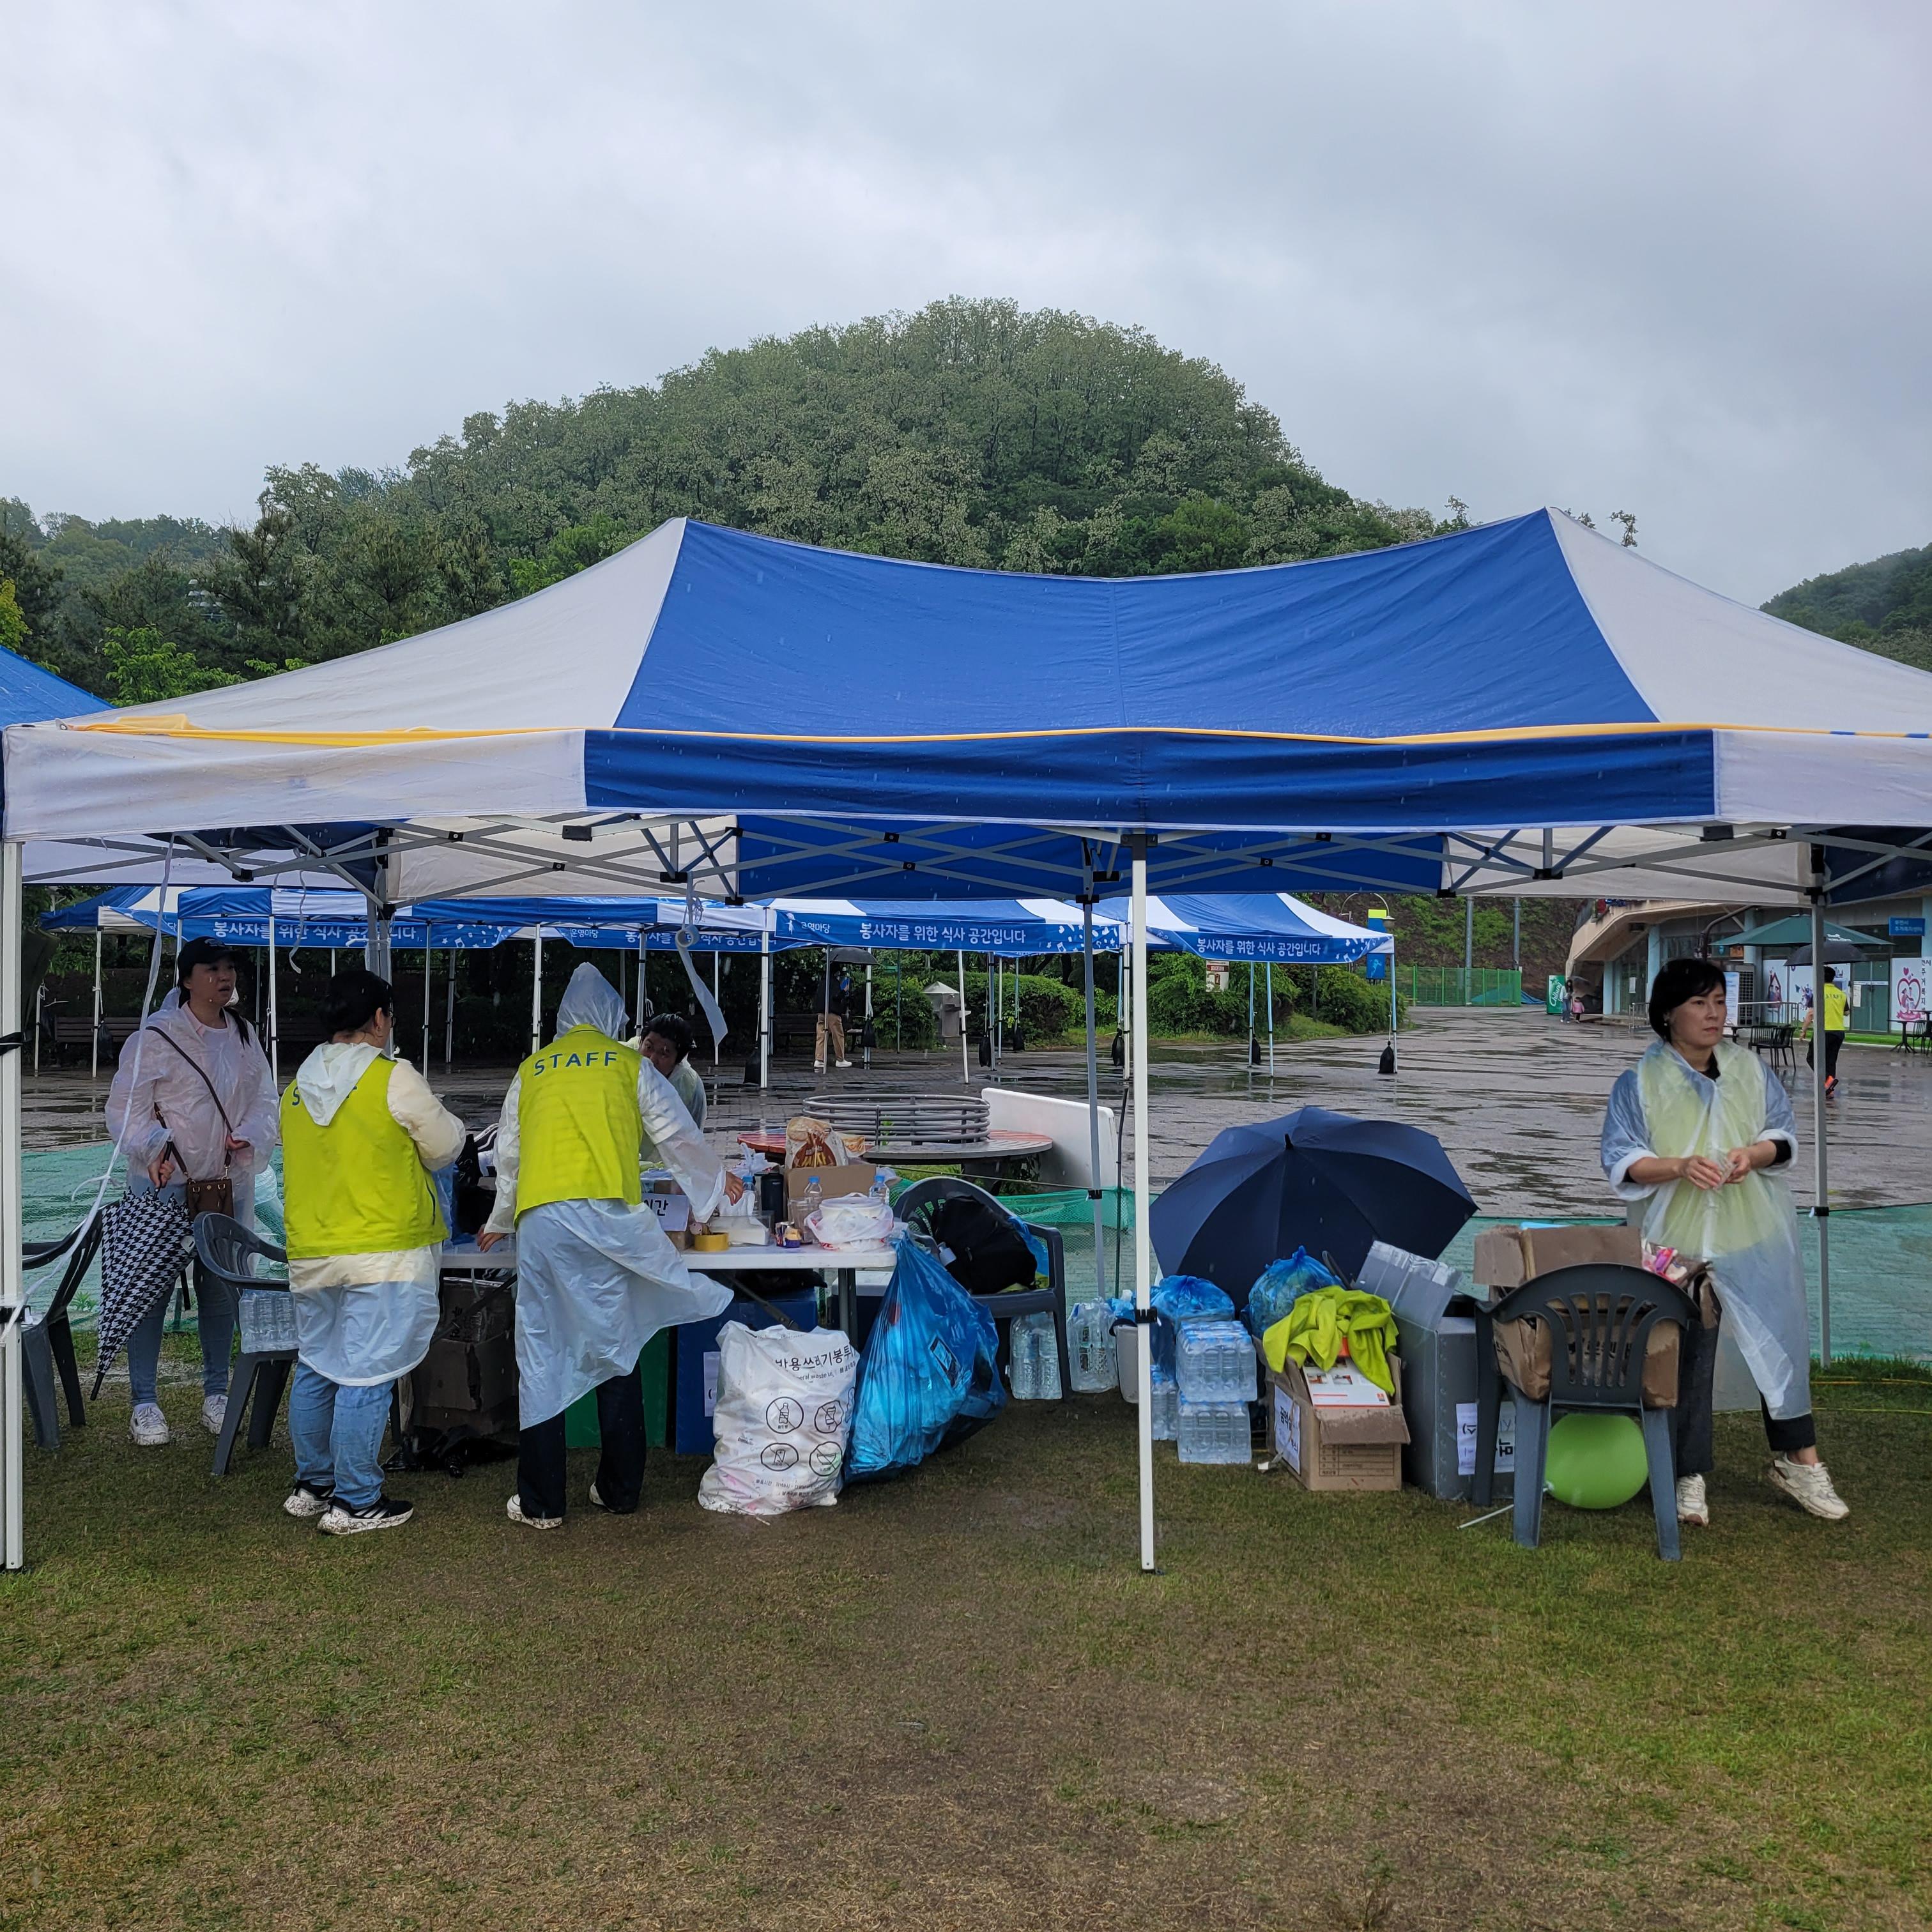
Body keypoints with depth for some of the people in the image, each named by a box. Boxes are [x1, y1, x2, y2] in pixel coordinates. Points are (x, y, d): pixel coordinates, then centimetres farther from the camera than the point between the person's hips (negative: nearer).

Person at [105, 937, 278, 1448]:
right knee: (152, 1289, 1)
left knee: (221, 1290, 12)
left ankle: (216, 1394, 24)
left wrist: (250, 1137, -11)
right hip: (163, 1186, -5)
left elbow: (265, 1099, 9)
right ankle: (144, 1403, 12)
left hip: (227, 1185, 5)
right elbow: (125, 1109, -10)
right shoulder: (156, 1037, -9)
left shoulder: (243, 1035, 9)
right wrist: (154, 1148, -26)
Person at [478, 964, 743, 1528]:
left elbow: (508, 1154, 26)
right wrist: (715, 1181, 36)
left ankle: (541, 1502, 8)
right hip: (607, 1215, -1)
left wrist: (501, 1221, 42)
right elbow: (677, 1135, 16)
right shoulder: (629, 1064, 11)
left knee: (540, 1357, 5)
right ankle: (619, 1490, 15)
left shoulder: (531, 1070, 18)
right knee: (616, 1350, 8)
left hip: (540, 1218, 2)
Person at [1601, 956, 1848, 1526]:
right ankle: (1691, 1478, 14)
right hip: (1680, 1244, -2)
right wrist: (1680, 1166, -22)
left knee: (1781, 1342, 6)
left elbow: (1784, 1135, 8)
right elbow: (1622, 1162, -6)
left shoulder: (1749, 1068, 5)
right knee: (1686, 1360, 3)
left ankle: (1797, 1460, 23)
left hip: (1756, 1240, 3)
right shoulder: (1639, 1083, -3)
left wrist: (1753, 1154, -14)